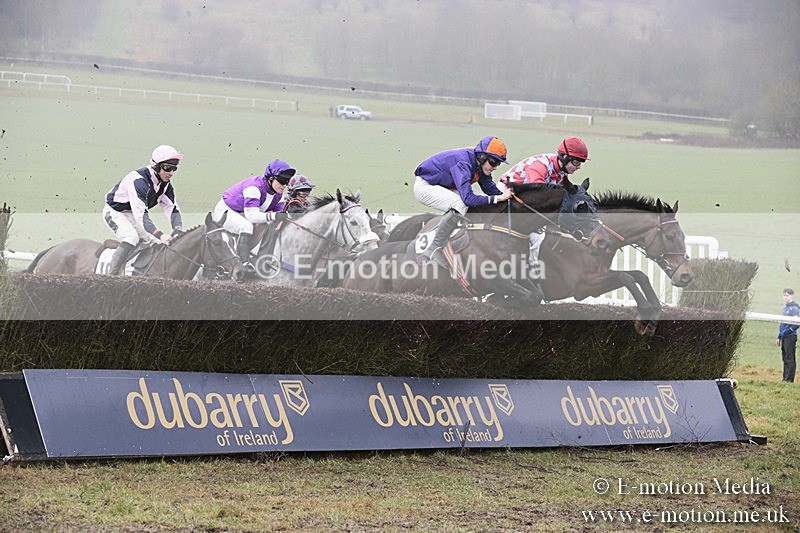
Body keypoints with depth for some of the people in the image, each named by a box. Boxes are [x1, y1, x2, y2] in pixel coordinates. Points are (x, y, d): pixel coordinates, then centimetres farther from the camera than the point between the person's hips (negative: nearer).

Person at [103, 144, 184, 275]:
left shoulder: (166, 184, -9)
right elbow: (140, 214, -43)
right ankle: (112, 275, -30)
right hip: (114, 212, -9)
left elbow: (172, 208, -10)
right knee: (131, 237, -31)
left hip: (133, 214, 9)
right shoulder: (139, 180, -35)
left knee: (157, 242, 1)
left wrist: (178, 230, -31)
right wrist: (160, 235, -52)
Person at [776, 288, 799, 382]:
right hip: (784, 337, 9)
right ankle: (785, 378, 15)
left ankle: (789, 379, -7)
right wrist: (779, 337, 22)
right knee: (785, 358, 11)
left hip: (790, 336, -9)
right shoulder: (785, 307, 18)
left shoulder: (794, 308, -11)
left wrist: (787, 331, -18)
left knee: (790, 359, -7)